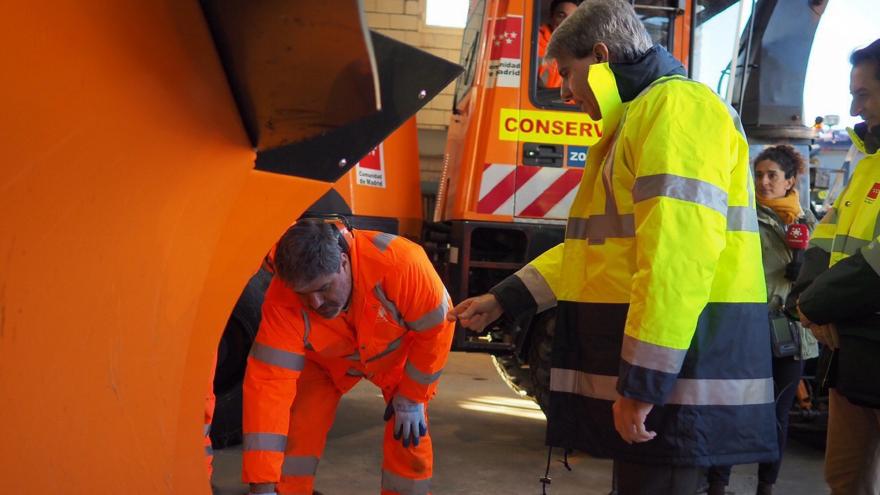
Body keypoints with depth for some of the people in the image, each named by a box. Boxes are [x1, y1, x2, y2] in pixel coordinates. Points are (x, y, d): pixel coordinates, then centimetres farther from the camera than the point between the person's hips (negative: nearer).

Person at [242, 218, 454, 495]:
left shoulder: (400, 262, -43)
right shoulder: (282, 301, -36)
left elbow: (435, 327, -28)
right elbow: (269, 382, -37)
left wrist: (412, 397, -17)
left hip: (398, 353, -1)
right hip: (326, 359, 1)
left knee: (409, 440, -8)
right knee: (296, 433, -13)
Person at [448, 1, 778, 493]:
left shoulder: (677, 107, -12)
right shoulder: (636, 119, 23)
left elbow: (679, 256, -23)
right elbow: (590, 244, 26)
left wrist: (643, 383, -24)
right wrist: (503, 299, 21)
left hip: (675, 374, -10)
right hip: (654, 365, 10)